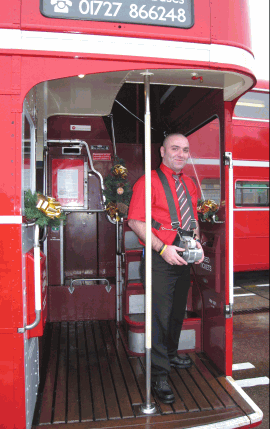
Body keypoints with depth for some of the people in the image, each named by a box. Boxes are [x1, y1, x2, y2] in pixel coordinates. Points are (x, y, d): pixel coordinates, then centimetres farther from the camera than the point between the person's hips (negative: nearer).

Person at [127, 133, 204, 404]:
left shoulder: (189, 184, 13)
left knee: (178, 311, 21)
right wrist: (162, 248, -22)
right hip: (159, 259, -7)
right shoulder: (149, 181, -9)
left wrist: (196, 241, 2)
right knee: (160, 315, -2)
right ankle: (159, 375, 15)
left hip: (183, 257, 7)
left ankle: (171, 354, 44)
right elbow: (135, 221, -16)